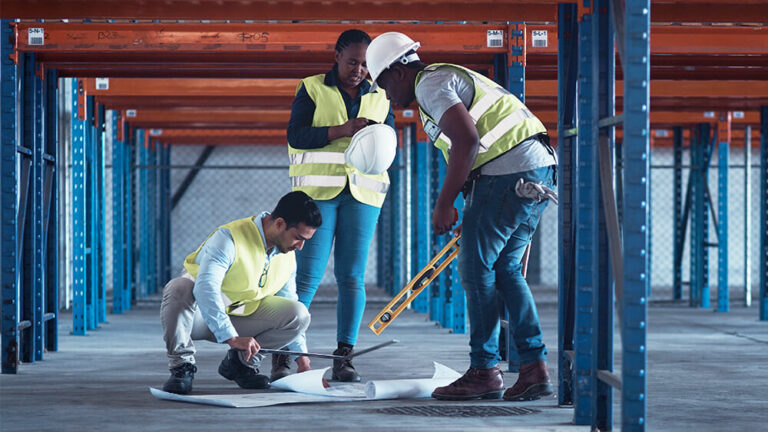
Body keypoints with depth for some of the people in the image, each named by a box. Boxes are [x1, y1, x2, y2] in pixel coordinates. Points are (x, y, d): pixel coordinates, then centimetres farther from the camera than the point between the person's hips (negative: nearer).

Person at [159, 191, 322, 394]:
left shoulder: (288, 256, -1)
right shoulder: (230, 238, -26)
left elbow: (288, 301, 13)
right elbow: (205, 288, -38)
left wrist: (301, 354, 7)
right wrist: (232, 337, -45)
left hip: (241, 315, 6)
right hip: (203, 315, -6)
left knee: (300, 314, -17)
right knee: (179, 287, -40)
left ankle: (240, 362, -1)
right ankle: (182, 366, -26)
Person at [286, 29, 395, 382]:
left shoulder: (379, 97, 16)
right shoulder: (312, 89, 6)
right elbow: (296, 135, -5)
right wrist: (341, 130, -17)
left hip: (362, 192, 3)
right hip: (317, 190, -3)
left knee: (352, 276, -3)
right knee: (308, 274, -8)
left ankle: (344, 358, -2)